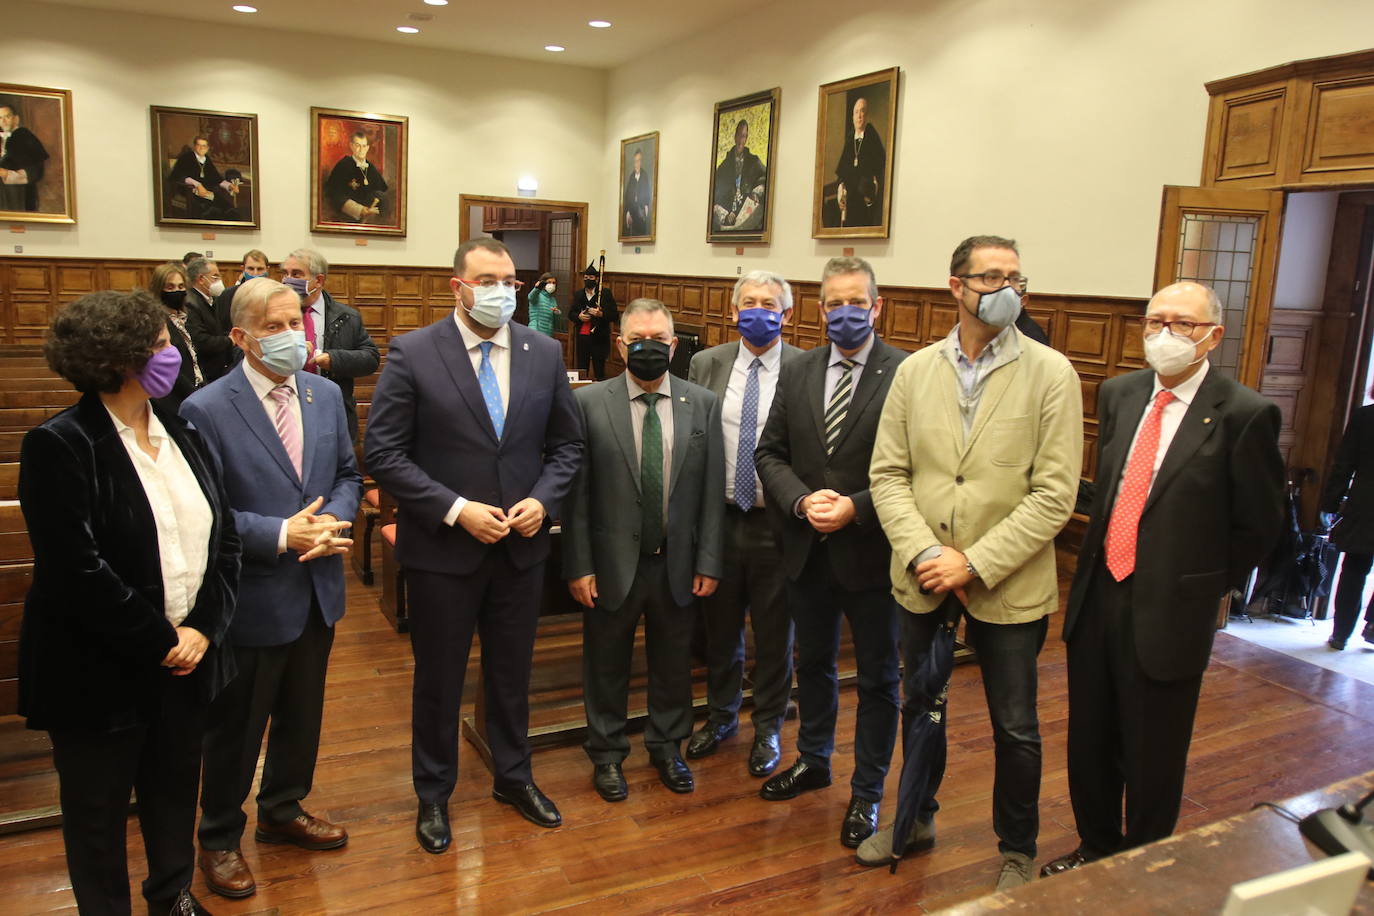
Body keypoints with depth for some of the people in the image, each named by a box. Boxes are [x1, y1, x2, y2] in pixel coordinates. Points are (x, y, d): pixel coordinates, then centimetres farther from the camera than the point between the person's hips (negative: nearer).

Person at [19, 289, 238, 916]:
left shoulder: (180, 434, 5)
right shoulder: (60, 446, -16)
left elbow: (224, 538, 4)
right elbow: (79, 572, -22)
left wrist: (203, 629, -8)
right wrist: (160, 643, -16)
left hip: (187, 657, 6)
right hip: (101, 672, -6)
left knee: (176, 789, 23)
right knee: (99, 811, 14)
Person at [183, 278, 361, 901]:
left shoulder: (325, 394, 2)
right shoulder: (206, 410, -15)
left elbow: (347, 474, 9)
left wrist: (331, 520, -11)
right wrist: (281, 534, -24)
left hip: (318, 591, 6)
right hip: (252, 599, -5)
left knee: (302, 715, 22)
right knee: (235, 729, 13)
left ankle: (283, 812, 45)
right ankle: (220, 838, 36)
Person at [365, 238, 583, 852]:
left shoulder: (544, 354, 0)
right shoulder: (412, 354, -11)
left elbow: (566, 444, 7)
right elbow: (384, 453, -12)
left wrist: (542, 501, -10)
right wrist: (455, 510, -19)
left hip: (521, 546, 3)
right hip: (442, 548, -3)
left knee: (513, 672, 19)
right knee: (439, 680, 14)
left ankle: (513, 777, 41)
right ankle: (433, 795, 35)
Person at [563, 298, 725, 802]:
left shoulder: (703, 404, -1)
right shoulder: (589, 403, -6)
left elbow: (712, 490, 0)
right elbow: (576, 491, -6)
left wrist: (708, 563, -2)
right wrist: (578, 565, -8)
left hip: (677, 564, 2)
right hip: (612, 563, -2)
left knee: (673, 663, 17)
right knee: (606, 664, 14)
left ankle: (667, 747, 39)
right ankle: (607, 754, 34)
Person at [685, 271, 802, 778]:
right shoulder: (706, 364, 2)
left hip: (776, 522, -2)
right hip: (718, 519, 3)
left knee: (774, 635, 12)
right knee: (720, 628, 18)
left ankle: (767, 729, 33)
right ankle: (721, 716, 41)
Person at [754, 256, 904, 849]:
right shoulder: (797, 373, 5)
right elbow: (770, 452, 6)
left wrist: (856, 509, -21)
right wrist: (802, 500, -12)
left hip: (872, 550, -5)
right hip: (808, 549, 5)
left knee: (877, 678, 10)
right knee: (813, 662, 22)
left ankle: (867, 792, 28)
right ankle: (813, 760, 43)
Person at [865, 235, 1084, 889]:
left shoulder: (1052, 374, -8)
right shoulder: (915, 370, 1)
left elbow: (1054, 495, -12)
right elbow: (888, 474, -1)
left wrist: (974, 563, -18)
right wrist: (924, 554, -14)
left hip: (1009, 585, -3)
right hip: (922, 581, 3)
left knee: (1016, 729, 11)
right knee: (920, 706, 20)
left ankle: (1017, 850, 35)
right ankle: (917, 818, 44)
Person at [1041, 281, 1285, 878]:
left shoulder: (1244, 414, -12)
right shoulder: (1118, 394, 4)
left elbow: (1259, 524, -4)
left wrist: (1208, 586, 1)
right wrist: (1100, 555, 10)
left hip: (1169, 611, -5)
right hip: (1097, 597, 5)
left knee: (1151, 758, 11)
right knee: (1089, 742, 19)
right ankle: (1096, 847, 42)